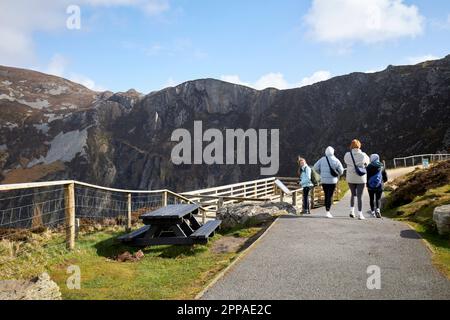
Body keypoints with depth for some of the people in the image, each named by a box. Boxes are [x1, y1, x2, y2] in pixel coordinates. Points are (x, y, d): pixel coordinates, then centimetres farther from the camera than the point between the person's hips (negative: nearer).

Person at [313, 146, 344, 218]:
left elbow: (315, 167, -2)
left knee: (326, 195, 13)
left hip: (324, 180, 3)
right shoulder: (336, 160, -7)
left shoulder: (322, 159, -2)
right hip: (332, 180, -3)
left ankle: (327, 211, 18)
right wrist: (337, 175, 15)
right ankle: (328, 211, -11)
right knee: (330, 196, -1)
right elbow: (341, 171, -5)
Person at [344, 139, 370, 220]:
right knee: (359, 196, 3)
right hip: (361, 179, -2)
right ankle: (360, 214, 3)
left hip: (350, 178, 2)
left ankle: (352, 211, 16)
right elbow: (367, 162, 11)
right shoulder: (363, 155, -9)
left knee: (353, 194, 22)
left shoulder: (347, 155, -7)